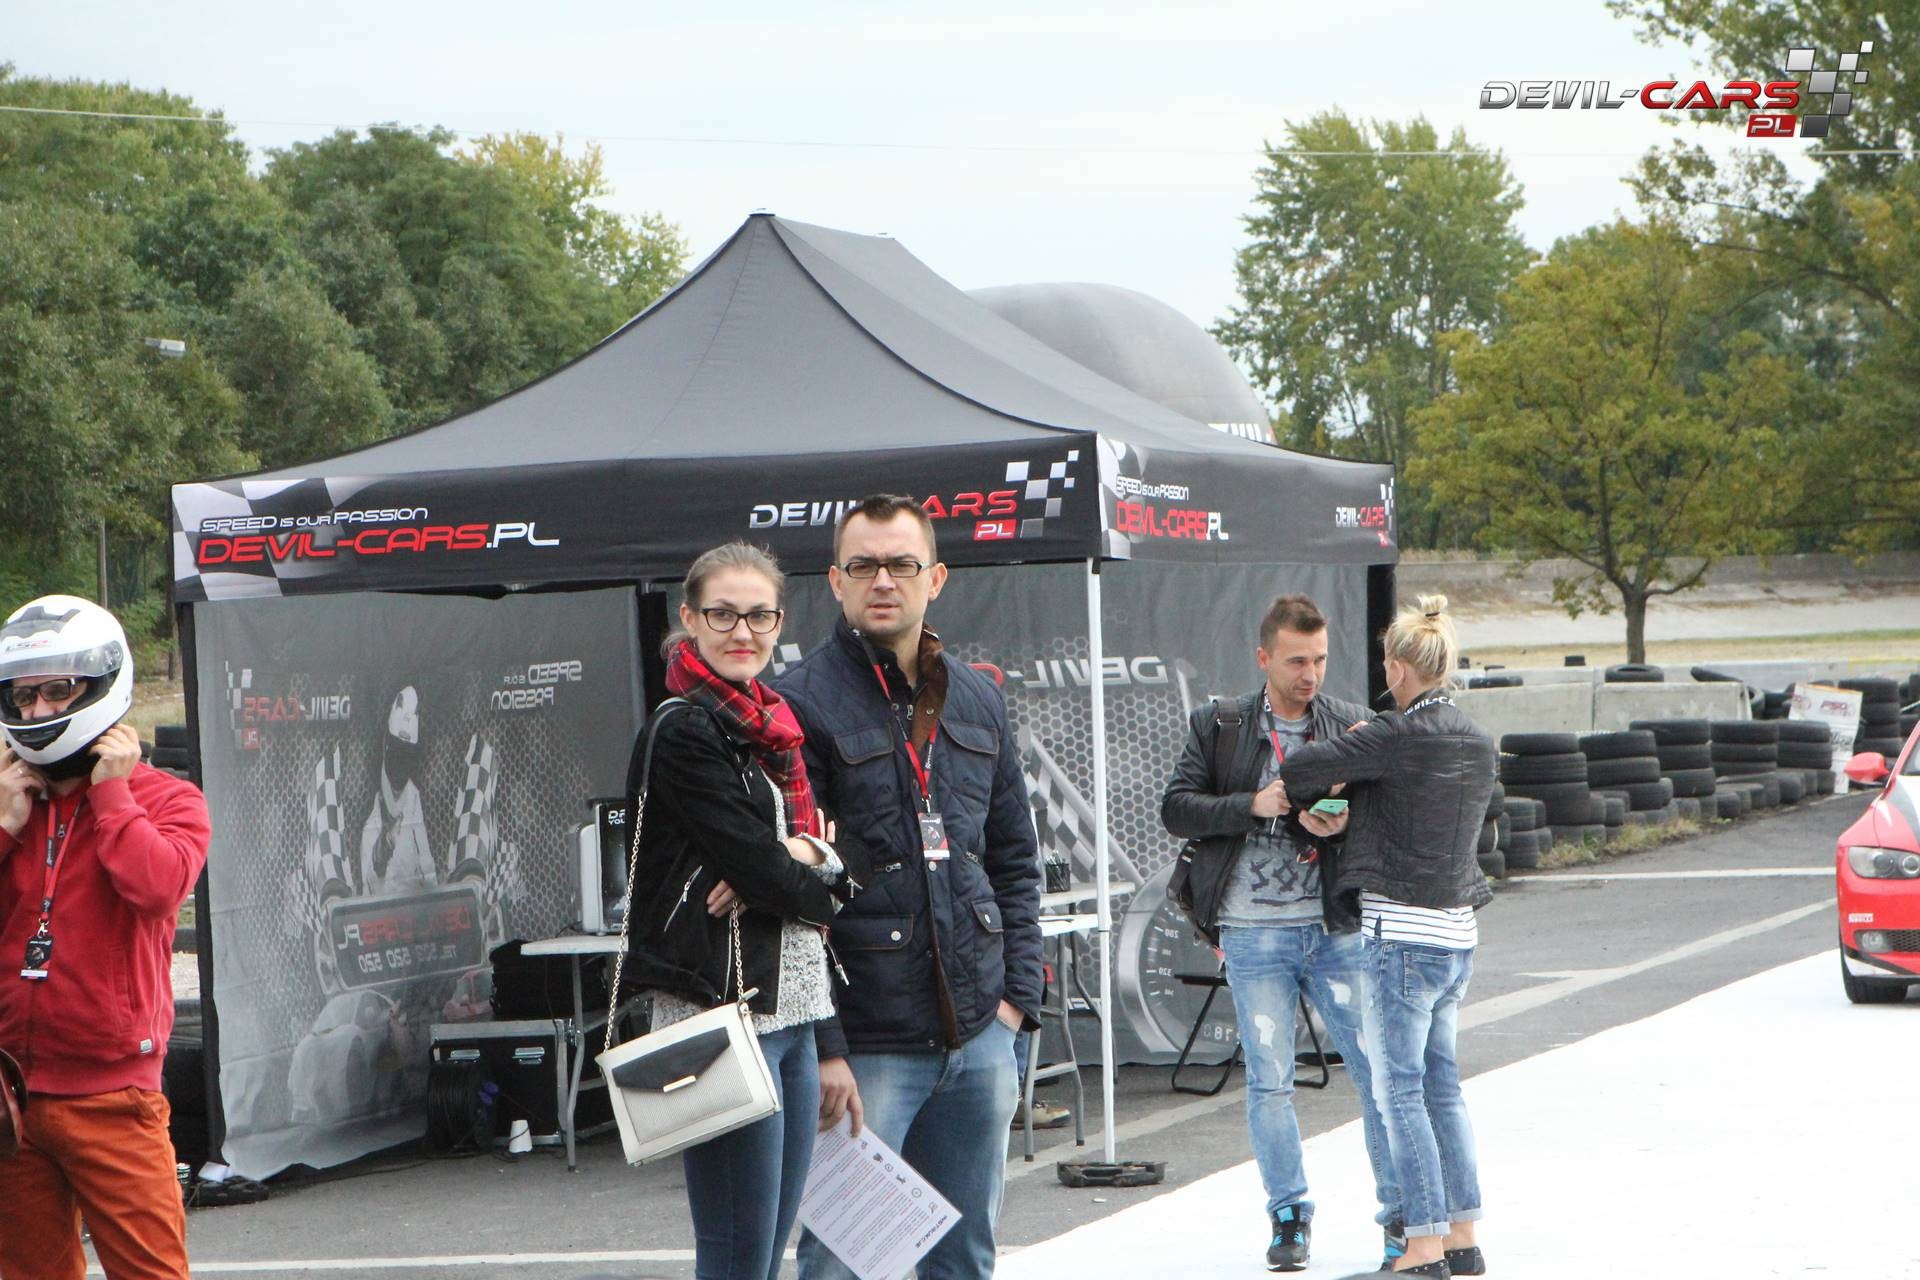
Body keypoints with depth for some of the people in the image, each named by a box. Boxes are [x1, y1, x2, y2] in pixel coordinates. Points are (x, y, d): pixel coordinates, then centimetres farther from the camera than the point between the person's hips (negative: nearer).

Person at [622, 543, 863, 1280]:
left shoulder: (773, 725, 17)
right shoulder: (683, 733, -10)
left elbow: (836, 855, 11)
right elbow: (759, 866, -16)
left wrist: (805, 853, -11)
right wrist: (820, 892, 3)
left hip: (794, 1010, 9)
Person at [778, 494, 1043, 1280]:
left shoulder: (976, 703, 13)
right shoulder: (802, 705, -7)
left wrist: (1017, 995, 7)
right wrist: (822, 1047, -15)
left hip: (979, 1038, 6)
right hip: (865, 1043, -6)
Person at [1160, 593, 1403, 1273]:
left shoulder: (1351, 725, 4)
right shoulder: (1218, 726, 3)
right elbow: (1175, 807, -1)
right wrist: (1253, 805, -14)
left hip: (1336, 929, 0)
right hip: (1254, 931, 0)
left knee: (1378, 1069, 0)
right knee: (1269, 1082, 4)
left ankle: (1402, 1212, 11)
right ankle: (1290, 1216, 16)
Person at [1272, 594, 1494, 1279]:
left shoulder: (1397, 736, -15)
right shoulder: (1477, 743, 10)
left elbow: (1298, 770, -13)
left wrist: (1294, 796, 9)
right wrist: (1352, 816, 5)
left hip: (1400, 932, -8)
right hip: (1458, 932, 8)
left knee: (1399, 1089, -3)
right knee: (1442, 1085, 14)